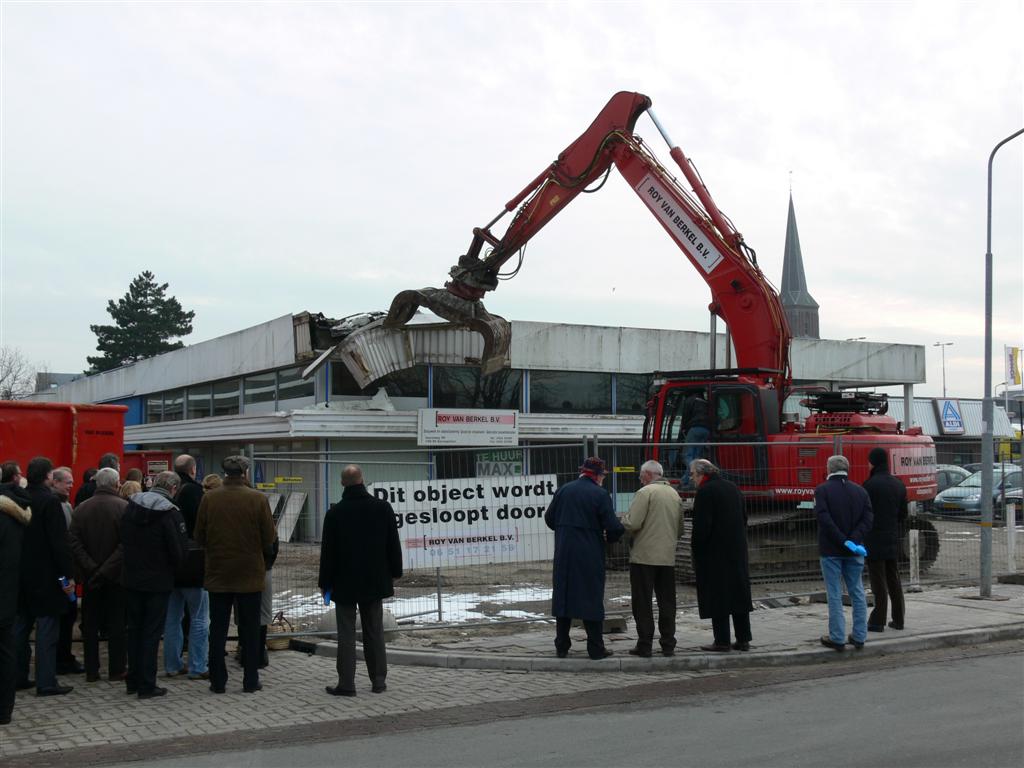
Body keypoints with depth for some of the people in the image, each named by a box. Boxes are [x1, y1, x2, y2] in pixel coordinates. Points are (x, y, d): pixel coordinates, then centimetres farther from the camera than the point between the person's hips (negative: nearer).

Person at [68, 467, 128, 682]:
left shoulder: (80, 509, 2)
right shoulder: (124, 507, -11)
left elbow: (74, 543, -5)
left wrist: (90, 568, -8)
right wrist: (107, 569, -14)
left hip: (90, 577, 3)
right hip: (116, 576, -3)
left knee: (90, 625, 10)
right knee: (116, 624, 5)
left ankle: (91, 671, 13)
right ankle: (116, 670, 7)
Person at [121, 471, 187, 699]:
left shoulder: (131, 506, 0)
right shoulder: (170, 513, -18)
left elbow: (122, 539, 7)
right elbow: (179, 552, -16)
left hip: (131, 579, 5)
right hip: (158, 581, -5)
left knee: (134, 629, 16)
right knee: (151, 632, 2)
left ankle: (132, 681, 24)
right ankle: (147, 686, 5)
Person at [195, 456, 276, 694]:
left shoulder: (209, 499, -5)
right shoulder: (258, 499, -10)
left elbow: (199, 537, 2)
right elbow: (270, 539, -6)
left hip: (217, 574, 1)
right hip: (250, 574, -1)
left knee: (218, 629, 9)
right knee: (250, 630, 8)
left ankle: (217, 681, 12)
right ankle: (251, 681, 11)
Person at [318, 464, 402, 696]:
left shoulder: (335, 513, -10)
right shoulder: (383, 508, -3)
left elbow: (327, 551, -6)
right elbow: (393, 545, 3)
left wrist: (325, 582, 3)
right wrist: (394, 572, 13)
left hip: (344, 583, -3)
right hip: (374, 581, 3)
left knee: (346, 634, 2)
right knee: (374, 632, 11)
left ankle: (346, 684, 2)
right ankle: (379, 680, 15)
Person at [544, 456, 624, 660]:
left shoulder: (563, 490, 5)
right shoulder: (600, 494, -9)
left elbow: (549, 519, 11)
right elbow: (613, 527, -12)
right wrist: (612, 536, 9)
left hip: (564, 554, 4)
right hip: (590, 557, -4)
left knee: (563, 597, 11)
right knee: (592, 599, 4)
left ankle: (561, 647, 14)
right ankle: (596, 648, 6)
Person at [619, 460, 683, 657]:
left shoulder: (645, 492, -10)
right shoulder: (675, 494, 11)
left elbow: (633, 523, -16)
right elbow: (680, 528, 16)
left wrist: (623, 520, 4)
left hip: (644, 556, -6)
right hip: (668, 557, 6)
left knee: (643, 603, 2)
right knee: (667, 602, 11)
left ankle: (645, 645, 3)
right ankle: (668, 645, 13)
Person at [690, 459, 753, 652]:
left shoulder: (705, 491, -14)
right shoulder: (733, 488, 13)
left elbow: (701, 525, -19)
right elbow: (743, 518, 16)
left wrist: (695, 547, -6)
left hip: (714, 553, -8)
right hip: (737, 551, 8)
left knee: (717, 597, -2)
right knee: (739, 593, 11)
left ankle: (722, 641, -1)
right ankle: (743, 639, 14)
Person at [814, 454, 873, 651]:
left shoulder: (822, 490, -7)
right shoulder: (860, 491, 5)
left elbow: (824, 519, -18)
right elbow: (867, 520, -4)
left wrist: (844, 541, -16)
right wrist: (853, 540, -12)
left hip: (831, 551, -4)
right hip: (854, 552, 4)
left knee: (835, 595, 1)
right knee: (857, 592, 13)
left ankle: (837, 638, 3)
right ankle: (859, 637, 15)